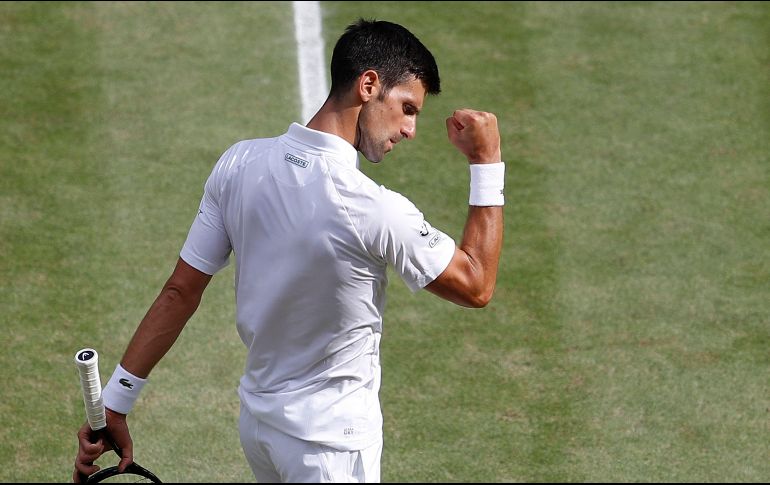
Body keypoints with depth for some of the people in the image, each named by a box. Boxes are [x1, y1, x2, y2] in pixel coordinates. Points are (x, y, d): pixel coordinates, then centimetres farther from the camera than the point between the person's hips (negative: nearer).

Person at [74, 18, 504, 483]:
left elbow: (180, 292, -3)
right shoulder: (377, 212, -25)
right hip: (330, 443, -7)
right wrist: (487, 163, -8)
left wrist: (115, 404, 2)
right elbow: (477, 286, -11)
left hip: (257, 423, 7)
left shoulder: (239, 164, -7)